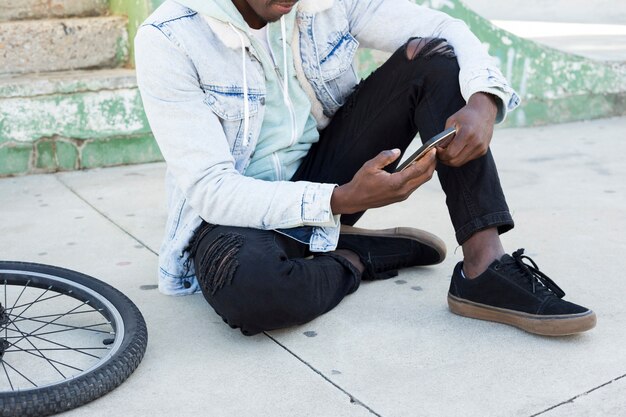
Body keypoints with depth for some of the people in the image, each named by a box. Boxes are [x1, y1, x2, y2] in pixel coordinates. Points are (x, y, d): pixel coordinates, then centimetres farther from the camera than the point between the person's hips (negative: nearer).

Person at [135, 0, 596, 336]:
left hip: (322, 171, 5)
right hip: (237, 210, -4)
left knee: (432, 56, -13)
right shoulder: (169, 40, -19)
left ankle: (484, 267, -19)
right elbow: (210, 189, -23)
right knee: (248, 290, -41)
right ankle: (359, 256, -7)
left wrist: (484, 100, -25)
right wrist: (342, 200, -34)